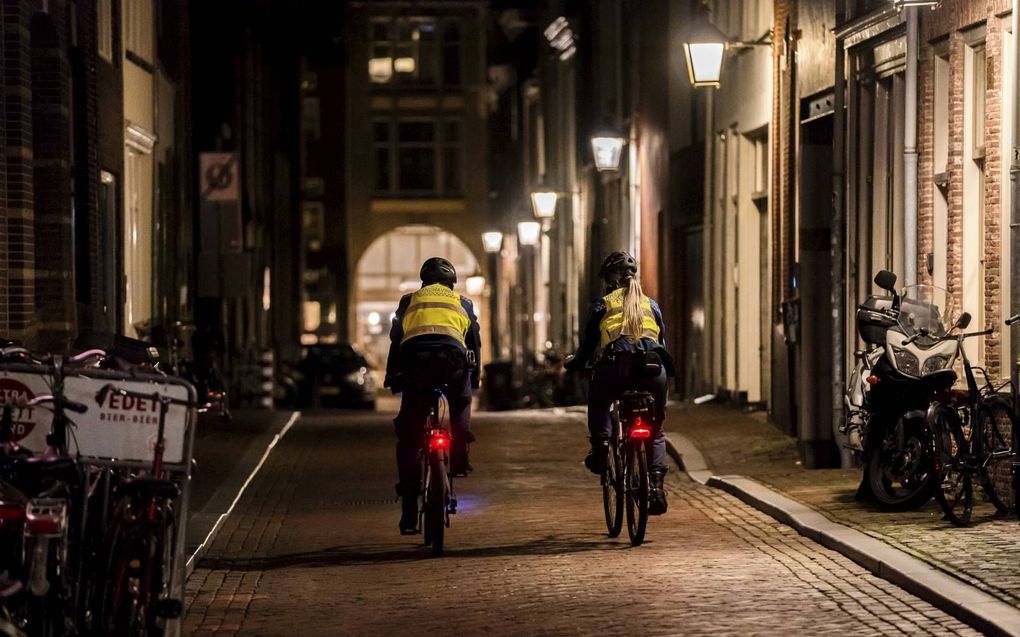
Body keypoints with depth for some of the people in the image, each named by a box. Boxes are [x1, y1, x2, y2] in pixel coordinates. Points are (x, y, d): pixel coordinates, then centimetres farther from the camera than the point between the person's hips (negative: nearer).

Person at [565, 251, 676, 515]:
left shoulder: (602, 305, 14)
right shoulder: (651, 305, 24)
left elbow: (588, 344, 14)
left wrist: (574, 363, 33)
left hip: (617, 367, -2)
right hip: (653, 369, 2)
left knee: (597, 402, 33)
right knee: (656, 431, 18)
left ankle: (599, 449, 13)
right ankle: (657, 486, 2)